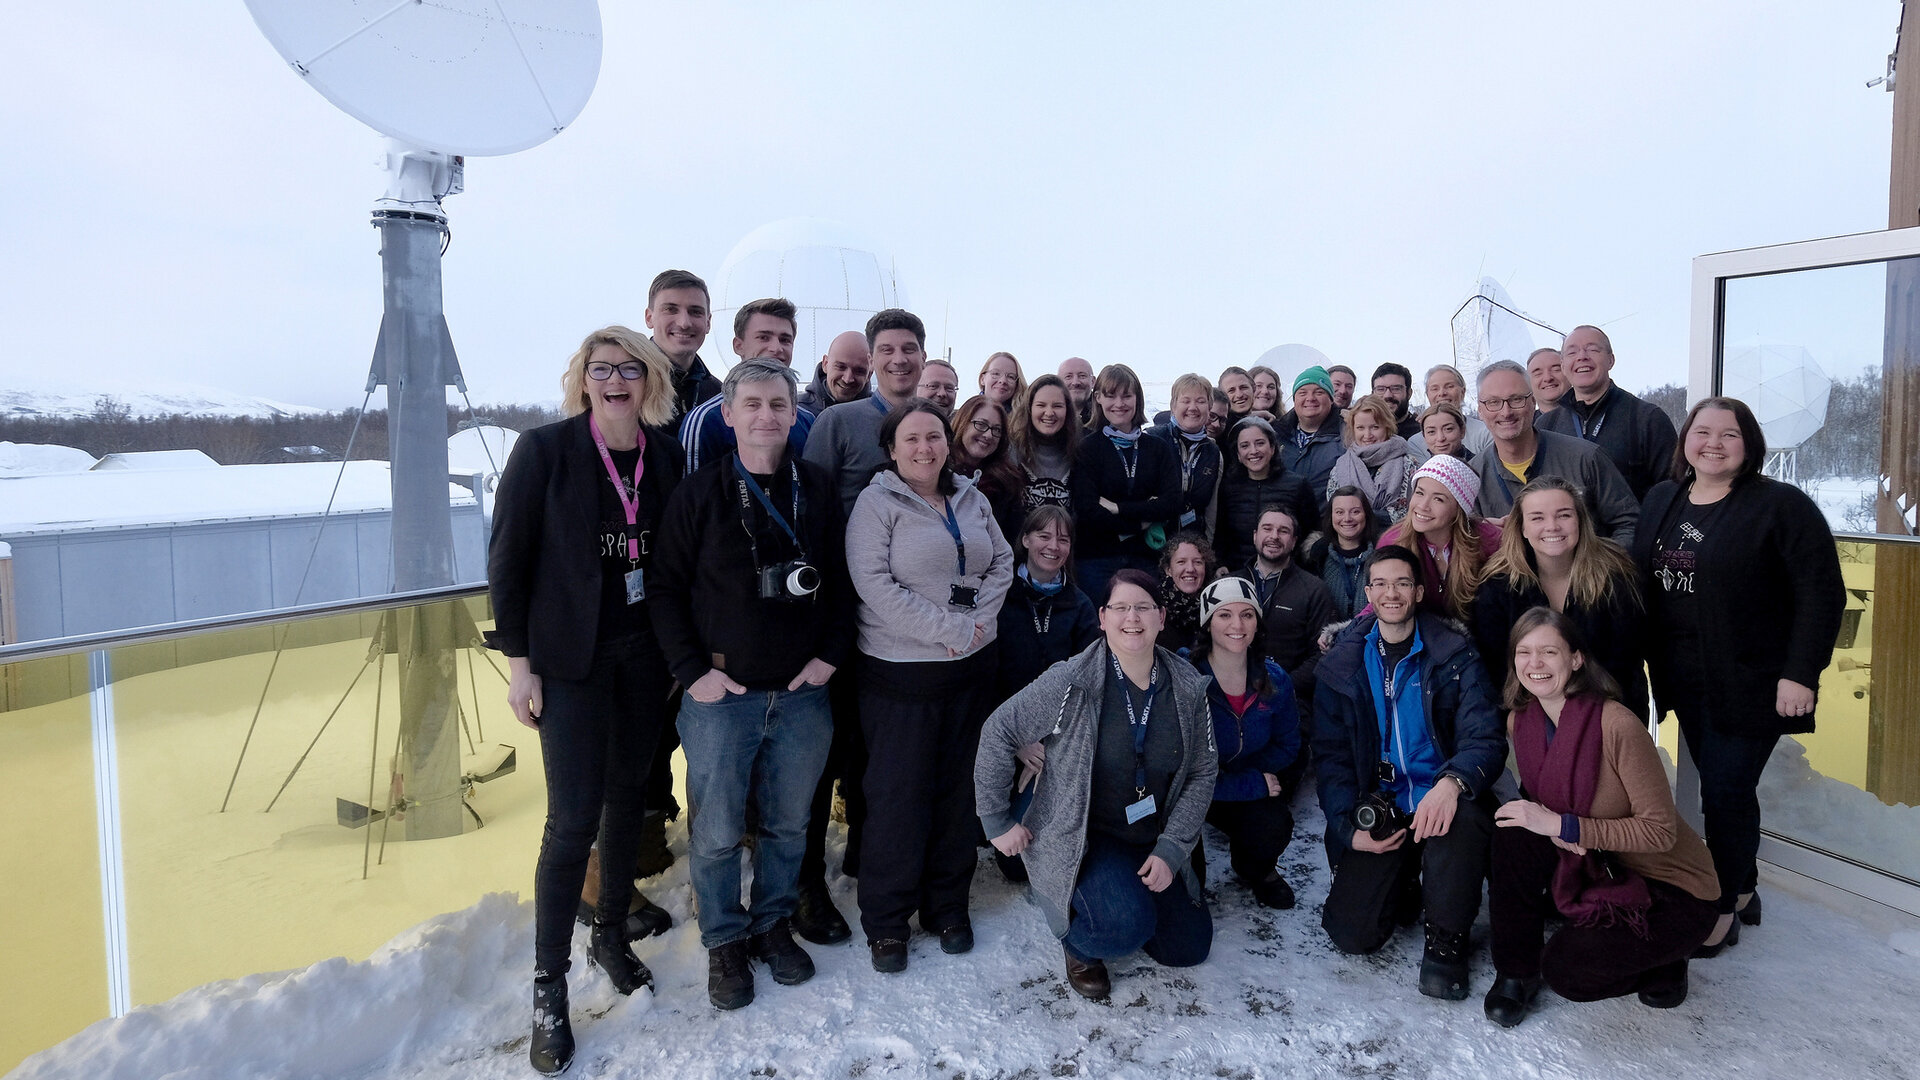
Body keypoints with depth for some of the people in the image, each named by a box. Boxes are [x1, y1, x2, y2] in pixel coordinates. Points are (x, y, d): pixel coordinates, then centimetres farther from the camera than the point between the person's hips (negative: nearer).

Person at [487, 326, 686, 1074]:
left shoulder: (664, 451, 1)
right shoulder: (544, 449, -10)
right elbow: (507, 558, -7)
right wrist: (518, 661, -8)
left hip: (645, 652, 4)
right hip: (570, 659, -4)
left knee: (627, 796, 14)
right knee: (574, 817, -3)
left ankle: (612, 934, 35)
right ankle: (548, 987, 14)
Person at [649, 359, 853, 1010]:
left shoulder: (818, 491, 3)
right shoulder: (699, 494, -4)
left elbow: (842, 581, 8)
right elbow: (666, 588, -3)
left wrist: (831, 653, -1)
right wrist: (693, 670, -9)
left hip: (802, 692, 2)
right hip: (720, 694, -2)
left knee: (788, 823, 14)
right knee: (717, 830, 7)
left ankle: (774, 925, 35)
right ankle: (725, 942, 28)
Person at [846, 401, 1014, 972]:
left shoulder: (971, 499, 9)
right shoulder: (876, 503, -9)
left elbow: (1002, 561, 10)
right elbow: (875, 585, -18)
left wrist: (980, 620, -8)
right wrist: (950, 629, -18)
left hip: (973, 668, 6)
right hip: (901, 672, -5)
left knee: (959, 788, 13)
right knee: (900, 794, 2)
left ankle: (947, 904, 30)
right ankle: (885, 921, 19)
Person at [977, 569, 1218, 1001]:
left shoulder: (1189, 688, -7)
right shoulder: (1071, 683, -21)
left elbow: (1202, 773, 0)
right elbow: (998, 731, -15)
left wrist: (1170, 849, -9)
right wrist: (997, 821, -12)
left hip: (1152, 842, 5)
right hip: (1079, 839, -5)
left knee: (1189, 948, 9)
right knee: (1129, 926, -28)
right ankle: (1080, 942, 7)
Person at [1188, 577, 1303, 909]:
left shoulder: (1275, 680, -8)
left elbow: (1287, 745, 4)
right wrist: (1252, 783, -21)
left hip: (1253, 791, 4)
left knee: (1275, 827, -22)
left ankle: (1253, 869, 18)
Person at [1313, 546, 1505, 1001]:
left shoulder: (1454, 655, -1)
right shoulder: (1341, 665, 5)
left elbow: (1486, 737, -11)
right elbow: (1331, 756, 6)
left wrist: (1452, 782, -34)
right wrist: (1349, 828, -9)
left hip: (1441, 798, -1)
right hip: (1378, 810, 1)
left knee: (1463, 818, -38)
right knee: (1351, 932, -14)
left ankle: (1446, 937, -10)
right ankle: (1407, 886, 22)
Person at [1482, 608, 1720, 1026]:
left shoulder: (1618, 724, -27)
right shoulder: (1520, 721, -6)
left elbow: (1661, 830, -22)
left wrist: (1562, 825, -29)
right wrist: (1547, 824, -17)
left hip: (1674, 888, -6)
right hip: (1595, 867, 6)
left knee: (1566, 971, -22)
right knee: (1513, 832, -22)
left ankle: (1661, 964, 11)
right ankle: (1515, 971, -5)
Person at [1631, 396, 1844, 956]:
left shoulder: (1782, 505, -10)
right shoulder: (1661, 499, 8)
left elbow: (1821, 594, -12)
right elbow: (1640, 580, 11)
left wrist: (1801, 673, -16)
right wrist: (1648, 661, 6)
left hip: (1750, 683, -5)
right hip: (1685, 680, 5)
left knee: (1725, 793, -2)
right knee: (1722, 788, 15)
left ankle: (1723, 907, 14)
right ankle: (1742, 890, 31)